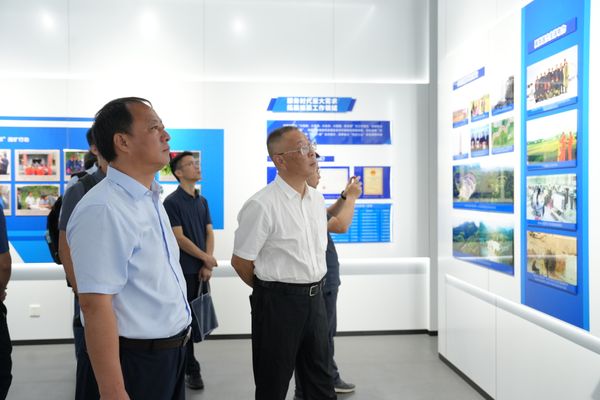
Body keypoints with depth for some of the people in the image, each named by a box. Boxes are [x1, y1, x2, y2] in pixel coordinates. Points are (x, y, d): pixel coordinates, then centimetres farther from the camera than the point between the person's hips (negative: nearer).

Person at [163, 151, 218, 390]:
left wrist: (207, 265, -4)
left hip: (201, 269, 6)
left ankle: (181, 362, 30)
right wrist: (206, 258, -9)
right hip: (184, 269, -6)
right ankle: (191, 369, 12)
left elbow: (209, 233, 7)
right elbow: (179, 238, -13)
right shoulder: (171, 202, -9)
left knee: (196, 318, 13)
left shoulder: (202, 201, 11)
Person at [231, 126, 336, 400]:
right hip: (279, 302, -6)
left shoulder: (317, 199, 6)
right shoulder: (262, 205, -17)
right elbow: (240, 260, -9)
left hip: (315, 297, 6)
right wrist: (269, 290, 4)